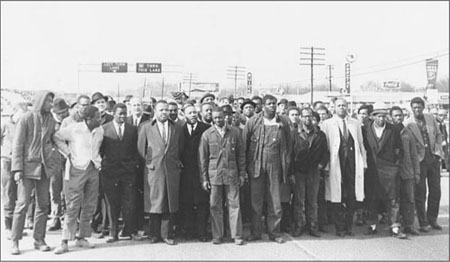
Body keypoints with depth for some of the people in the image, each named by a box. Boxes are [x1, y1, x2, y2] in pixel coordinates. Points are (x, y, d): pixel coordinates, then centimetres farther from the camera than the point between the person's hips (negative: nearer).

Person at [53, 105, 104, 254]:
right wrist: (68, 153, -3)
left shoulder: (100, 131, 6)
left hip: (93, 169, 5)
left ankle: (81, 238, 19)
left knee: (89, 207, 7)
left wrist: (97, 160, 11)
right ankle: (65, 242, 3)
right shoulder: (74, 129, -9)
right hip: (77, 169, -5)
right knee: (73, 206, -5)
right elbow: (57, 137, 1)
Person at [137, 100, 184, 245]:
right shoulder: (146, 127, 4)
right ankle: (155, 234, 17)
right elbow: (141, 148, 6)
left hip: (172, 170, 2)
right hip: (153, 169, -1)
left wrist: (177, 161, 11)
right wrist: (149, 161, 4)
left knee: (170, 204, 4)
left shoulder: (178, 128, 8)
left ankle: (166, 234, 14)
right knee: (154, 203, 4)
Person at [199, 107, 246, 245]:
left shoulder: (235, 132, 5)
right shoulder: (207, 134, 3)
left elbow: (241, 154, 8)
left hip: (232, 174, 0)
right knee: (215, 206, 5)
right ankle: (217, 236, 18)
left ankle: (237, 235, 13)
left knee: (234, 205, 3)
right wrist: (204, 178, 0)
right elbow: (202, 158, 4)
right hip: (214, 175, 0)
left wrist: (242, 174, 4)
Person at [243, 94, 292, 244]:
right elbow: (244, 143, 2)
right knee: (256, 201, 6)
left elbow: (288, 145, 10)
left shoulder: (283, 122, 6)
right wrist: (244, 166, -2)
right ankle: (255, 232, 18)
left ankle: (274, 233, 19)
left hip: (275, 166, 1)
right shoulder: (253, 122, 1)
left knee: (275, 202, 5)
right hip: (256, 165, -1)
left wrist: (286, 165, 4)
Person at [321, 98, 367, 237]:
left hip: (352, 163, 3)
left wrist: (363, 163, 7)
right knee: (337, 197, 0)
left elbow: (360, 144, 14)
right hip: (336, 164, -3)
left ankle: (349, 226, 18)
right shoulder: (327, 124, 3)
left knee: (352, 197, 5)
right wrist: (325, 166, -7)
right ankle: (340, 228, 11)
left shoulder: (355, 123, 14)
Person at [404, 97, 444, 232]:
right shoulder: (408, 123, -5)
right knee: (420, 192, 0)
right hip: (419, 160, -4)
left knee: (435, 190, 9)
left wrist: (438, 148, 2)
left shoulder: (431, 118, 8)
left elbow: (438, 134, 16)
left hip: (434, 158, 4)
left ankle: (432, 219, 24)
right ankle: (423, 223, 9)